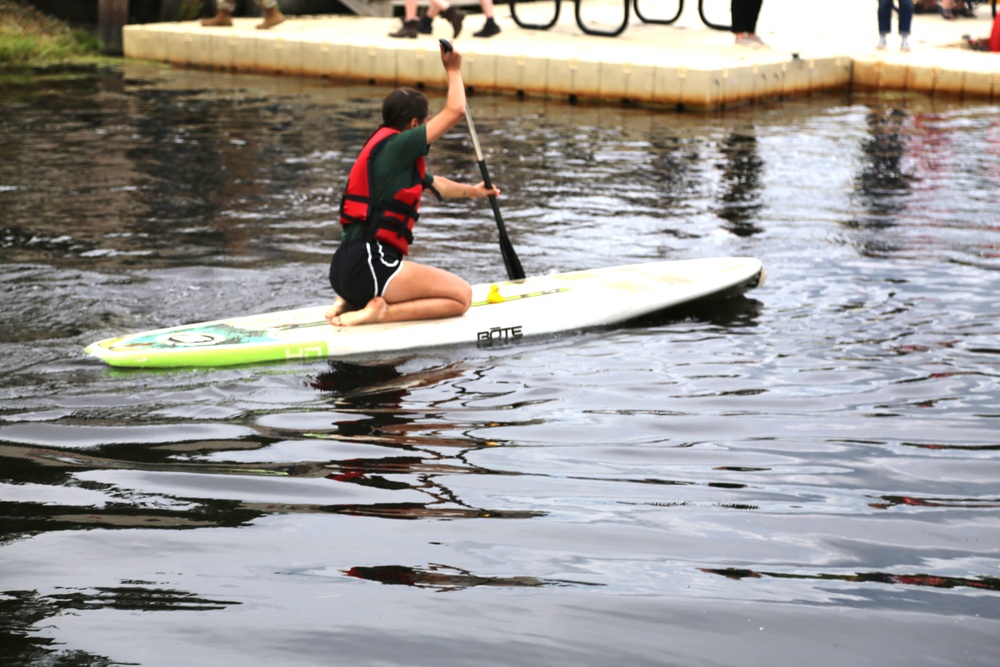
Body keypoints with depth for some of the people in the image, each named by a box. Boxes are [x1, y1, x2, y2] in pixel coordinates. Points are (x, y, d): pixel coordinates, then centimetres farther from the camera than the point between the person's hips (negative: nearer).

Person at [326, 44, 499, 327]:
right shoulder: (395, 145, -8)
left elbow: (433, 183, 42)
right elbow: (456, 111, -7)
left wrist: (471, 191, 58)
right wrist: (453, 70, 11)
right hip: (367, 266, -10)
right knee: (461, 295, -4)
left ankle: (351, 302, 12)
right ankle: (379, 312, -16)